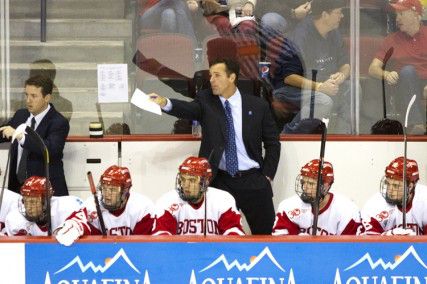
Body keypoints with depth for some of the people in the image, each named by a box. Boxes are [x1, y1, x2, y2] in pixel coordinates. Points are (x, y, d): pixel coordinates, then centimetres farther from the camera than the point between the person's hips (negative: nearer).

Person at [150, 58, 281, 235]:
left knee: (264, 232, 0)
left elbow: (272, 143, 9)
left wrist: (267, 176, 0)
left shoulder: (257, 106, 2)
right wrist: (165, 103, -40)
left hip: (253, 181, 0)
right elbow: (188, 109, -20)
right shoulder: (206, 102, 2)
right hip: (220, 181, 0)